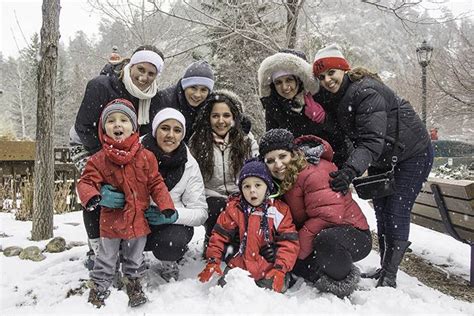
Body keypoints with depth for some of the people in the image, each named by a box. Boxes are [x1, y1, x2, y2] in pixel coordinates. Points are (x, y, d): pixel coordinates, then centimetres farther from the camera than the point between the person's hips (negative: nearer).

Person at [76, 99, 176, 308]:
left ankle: (134, 284, 39)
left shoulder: (145, 157, -5)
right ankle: (98, 290, 30)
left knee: (134, 259, 19)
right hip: (111, 220, -1)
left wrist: (166, 206, -9)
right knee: (106, 259, 13)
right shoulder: (99, 159, -8)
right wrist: (91, 197, -31)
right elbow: (86, 181, -10)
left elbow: (156, 184, -2)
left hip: (138, 219, 1)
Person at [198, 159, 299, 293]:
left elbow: (289, 241, -6)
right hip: (239, 266, 1)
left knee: (276, 287, -20)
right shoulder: (234, 208, 0)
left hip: (269, 269, -1)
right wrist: (213, 261, -2)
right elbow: (220, 235, 5)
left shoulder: (279, 210, -5)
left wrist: (280, 268, -16)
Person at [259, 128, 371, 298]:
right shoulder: (282, 179, 3)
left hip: (354, 236, -8)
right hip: (317, 235, 8)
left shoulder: (315, 173, -23)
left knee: (325, 241, -40)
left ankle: (344, 278, -10)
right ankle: (323, 279, -7)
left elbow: (327, 217, -29)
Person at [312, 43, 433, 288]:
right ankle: (384, 268, 21)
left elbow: (372, 140, -38)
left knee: (396, 214, -11)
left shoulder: (366, 92, -29)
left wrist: (351, 170, -51)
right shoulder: (332, 97, -2)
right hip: (381, 159, 8)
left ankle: (389, 276, -4)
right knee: (381, 212, 9)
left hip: (412, 153, -8)